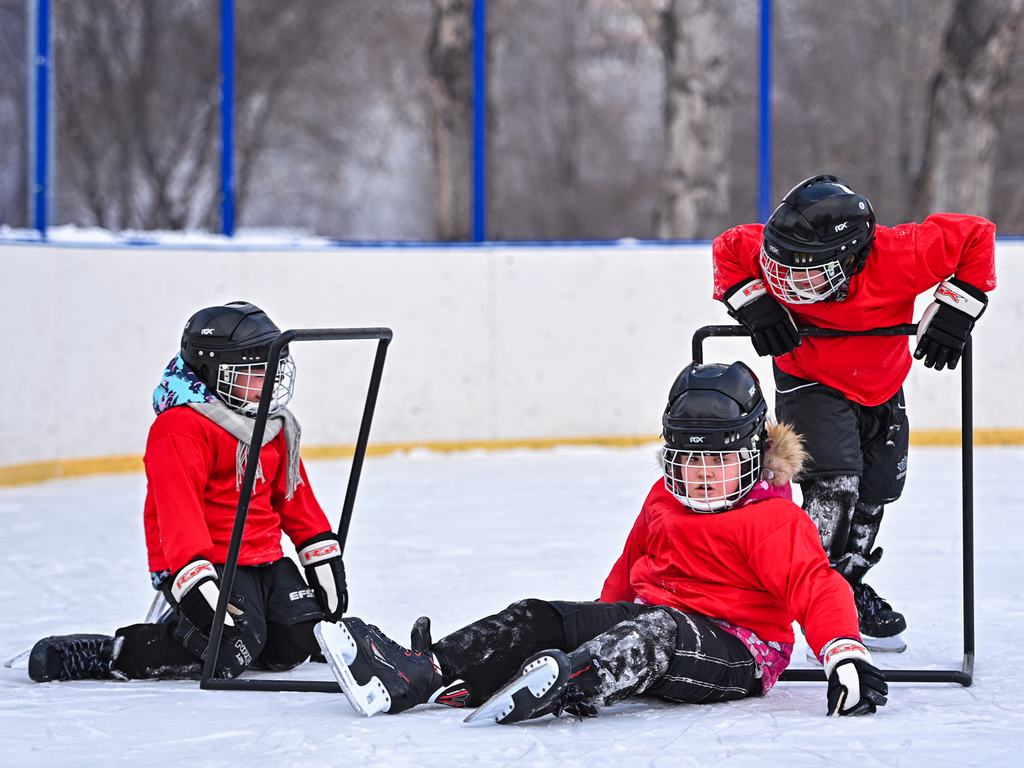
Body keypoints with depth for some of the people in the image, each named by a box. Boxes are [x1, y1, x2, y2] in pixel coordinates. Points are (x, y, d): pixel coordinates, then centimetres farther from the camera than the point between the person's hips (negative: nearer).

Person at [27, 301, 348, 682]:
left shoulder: (274, 424, 13)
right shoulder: (182, 428, -16)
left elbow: (294, 495, 22)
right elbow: (178, 512, -25)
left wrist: (324, 558, 16)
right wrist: (196, 581, -35)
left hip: (264, 558, 9)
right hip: (207, 561, -9)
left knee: (298, 642, -2)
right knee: (227, 651, -27)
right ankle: (109, 653, -15)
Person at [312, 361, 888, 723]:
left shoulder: (775, 520, -8)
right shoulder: (662, 503, 17)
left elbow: (817, 587, -19)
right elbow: (631, 566, 30)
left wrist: (847, 655, -32)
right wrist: (604, 623, 25)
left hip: (734, 649, -8)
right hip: (651, 620, 8)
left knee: (657, 630, -41)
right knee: (539, 619, -8)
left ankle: (569, 686, -73)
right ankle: (416, 675, -26)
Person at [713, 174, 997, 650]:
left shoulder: (900, 256, -38)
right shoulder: (779, 253, -32)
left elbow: (977, 235, -27)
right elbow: (728, 248, -11)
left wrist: (955, 310, -28)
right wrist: (752, 304, -25)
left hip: (882, 389, 3)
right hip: (811, 384, -3)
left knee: (875, 493, 15)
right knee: (834, 484, -21)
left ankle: (850, 587, 36)